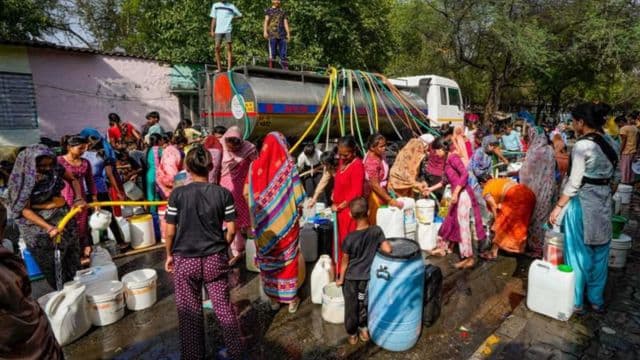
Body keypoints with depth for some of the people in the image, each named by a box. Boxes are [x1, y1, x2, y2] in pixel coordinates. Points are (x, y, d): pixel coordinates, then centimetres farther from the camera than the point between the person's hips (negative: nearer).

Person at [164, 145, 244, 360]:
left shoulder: (178, 194, -11)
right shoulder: (223, 193, -8)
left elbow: (170, 231, -7)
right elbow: (231, 229, -5)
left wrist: (169, 255, 10)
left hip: (185, 260, -1)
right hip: (216, 259, 2)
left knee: (189, 312, 15)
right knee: (223, 306, 17)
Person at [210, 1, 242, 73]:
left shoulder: (231, 6, 7)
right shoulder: (215, 5, 13)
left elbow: (240, 15, 12)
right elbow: (214, 19, 13)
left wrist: (232, 17, -1)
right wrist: (212, 31, 7)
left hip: (228, 30, -2)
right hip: (218, 30, 2)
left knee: (229, 48, -4)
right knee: (217, 48, -4)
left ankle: (229, 68, -3)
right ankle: (219, 68, 4)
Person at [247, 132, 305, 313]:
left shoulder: (255, 165, -4)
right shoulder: (288, 166, -11)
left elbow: (248, 194, 1)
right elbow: (298, 196, -10)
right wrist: (297, 210, 7)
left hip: (264, 223, 2)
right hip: (286, 221, -2)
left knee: (267, 258, 15)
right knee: (288, 257, 12)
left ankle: (273, 298, 29)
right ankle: (291, 298, 24)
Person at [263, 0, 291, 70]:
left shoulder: (283, 12, 21)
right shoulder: (268, 11, 14)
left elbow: (285, 23, 13)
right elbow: (266, 21, 3)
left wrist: (288, 34, 1)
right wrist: (265, 31, -12)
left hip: (282, 35, 3)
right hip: (272, 34, -2)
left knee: (283, 53, -2)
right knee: (272, 53, -7)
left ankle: (286, 69, -5)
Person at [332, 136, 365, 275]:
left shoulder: (357, 165, -20)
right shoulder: (342, 161, 6)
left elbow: (356, 192, -21)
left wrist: (340, 206, -15)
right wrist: (334, 197, 7)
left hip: (350, 210, -8)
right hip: (339, 209, 9)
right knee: (341, 241, 20)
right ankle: (341, 270, 37)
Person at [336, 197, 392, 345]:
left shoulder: (350, 238, -22)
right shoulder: (377, 230, -18)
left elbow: (345, 261, -11)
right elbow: (388, 249, -24)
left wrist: (341, 279, 3)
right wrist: (377, 246, -1)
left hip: (351, 278, -2)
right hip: (367, 276, 2)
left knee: (351, 306, 18)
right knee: (364, 303, 25)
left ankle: (352, 334, 35)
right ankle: (363, 329, 41)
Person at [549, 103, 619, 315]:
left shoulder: (582, 145, -18)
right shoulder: (612, 144, 5)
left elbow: (574, 183, -18)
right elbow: (612, 175, 9)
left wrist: (558, 207, -12)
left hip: (583, 202, -7)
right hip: (604, 201, 7)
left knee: (578, 253, 5)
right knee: (599, 253, 17)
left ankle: (576, 302, 18)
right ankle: (597, 300, 31)